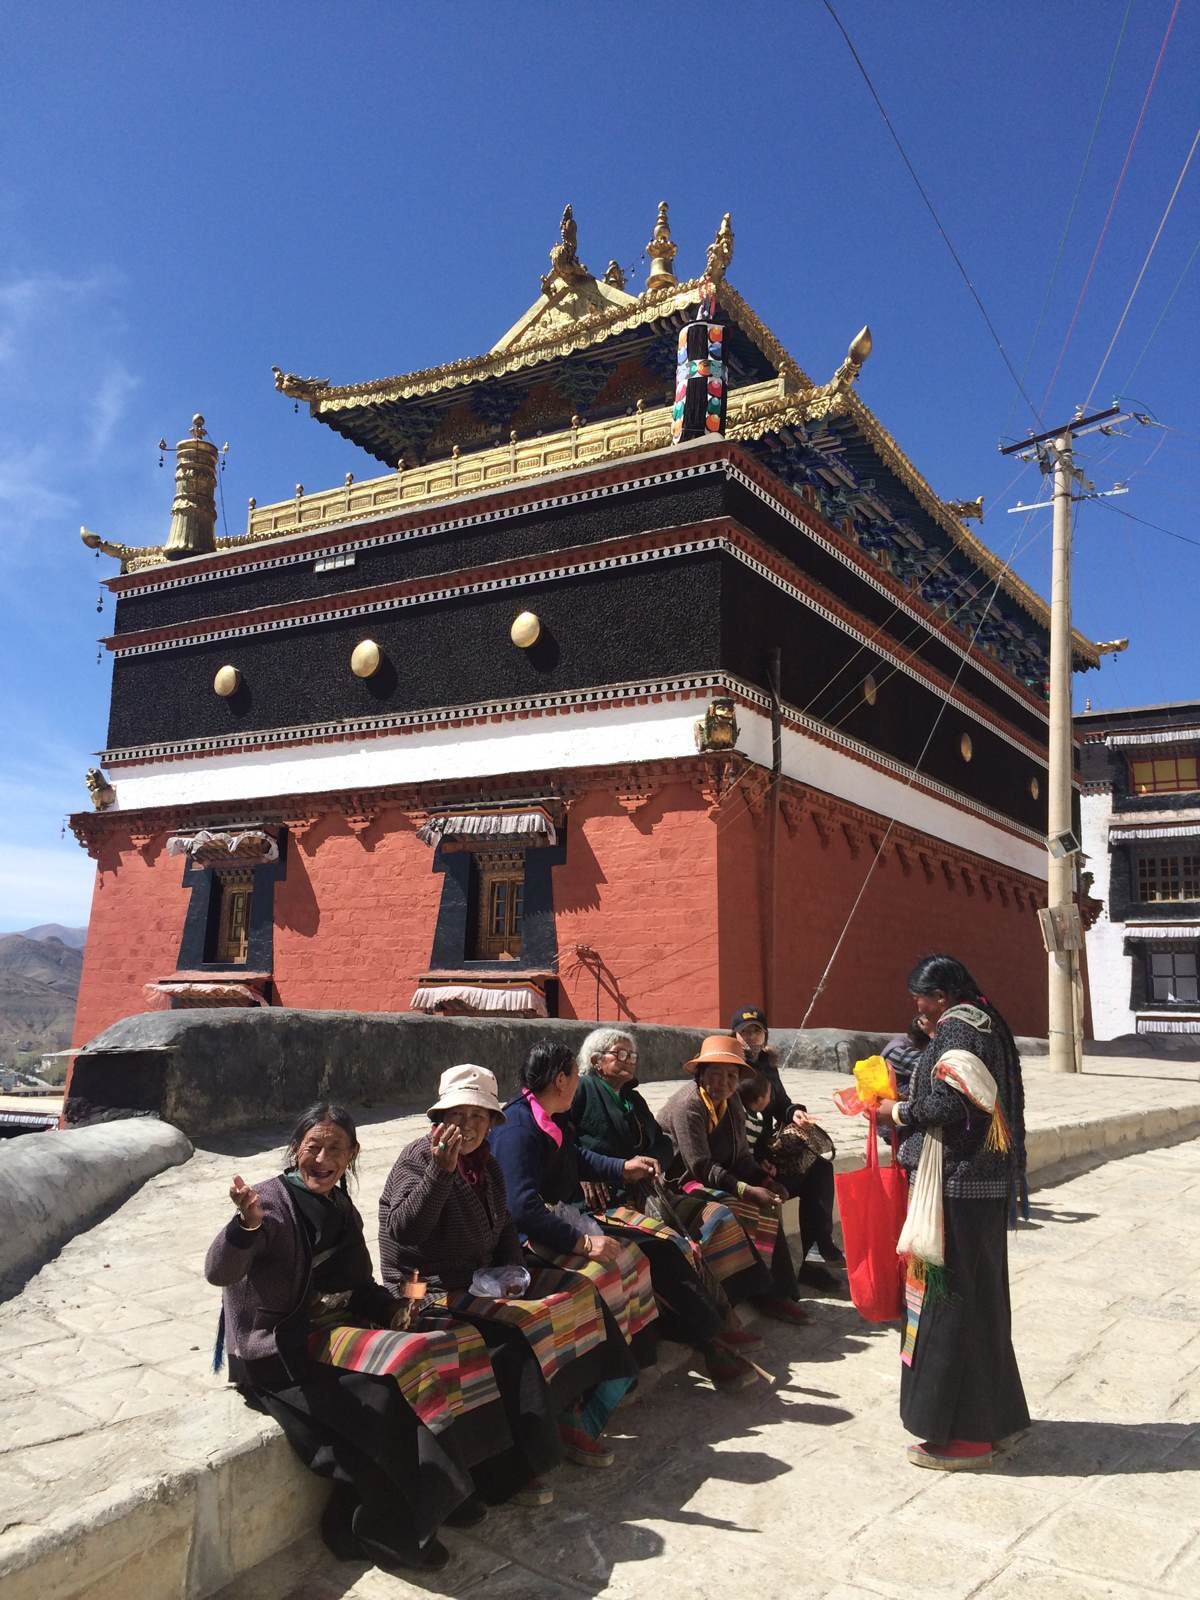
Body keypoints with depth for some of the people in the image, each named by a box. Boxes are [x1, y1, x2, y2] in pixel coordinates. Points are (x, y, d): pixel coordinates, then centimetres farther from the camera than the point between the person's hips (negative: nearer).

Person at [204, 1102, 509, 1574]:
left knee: (427, 1364, -9)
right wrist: (248, 1223, -52)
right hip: (274, 1354, -8)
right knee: (382, 1397, -24)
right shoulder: (272, 1202, -16)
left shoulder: (341, 1210, 7)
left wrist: (395, 1306, -3)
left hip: (336, 1333, 8)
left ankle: (439, 1494, 7)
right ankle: (380, 1530, -3)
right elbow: (218, 1273, -32)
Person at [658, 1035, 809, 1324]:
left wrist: (765, 1180, -10)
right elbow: (701, 1167, -23)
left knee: (767, 1206, -12)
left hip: (717, 1181, 8)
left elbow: (741, 1156, 8)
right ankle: (765, 1293, -10)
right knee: (746, 1213, -24)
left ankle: (777, 1292, -7)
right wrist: (746, 1190, -26)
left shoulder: (731, 1103, 4)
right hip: (680, 1183, -8)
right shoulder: (688, 1105, -20)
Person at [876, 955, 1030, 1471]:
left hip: (956, 1186, -10)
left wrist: (898, 1110, -8)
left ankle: (963, 1434, 8)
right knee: (979, 1294, 17)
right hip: (984, 1182, 10)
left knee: (951, 1298, -1)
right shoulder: (985, 1025, 13)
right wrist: (909, 1107, 14)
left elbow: (948, 1104, -24)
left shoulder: (956, 1031, -15)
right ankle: (991, 1415, 29)